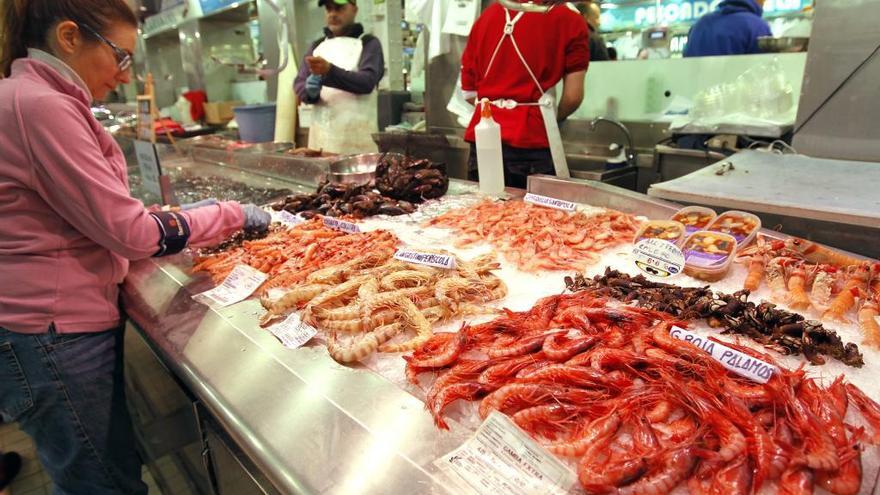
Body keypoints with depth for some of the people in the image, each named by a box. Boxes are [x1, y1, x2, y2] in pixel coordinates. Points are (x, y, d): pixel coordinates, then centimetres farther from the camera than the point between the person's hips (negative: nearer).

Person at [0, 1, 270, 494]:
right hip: (55, 338, -10)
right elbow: (130, 231, -20)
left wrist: (176, 218, 7)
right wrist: (230, 214, -9)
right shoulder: (40, 106, -19)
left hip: (57, 327, 10)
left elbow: (96, 213, 16)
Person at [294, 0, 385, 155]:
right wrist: (311, 92, -13)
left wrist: (330, 71, -24)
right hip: (321, 134, 4)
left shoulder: (368, 43, 5)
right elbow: (299, 84, 10)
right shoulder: (317, 46, 18)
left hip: (357, 134, -4)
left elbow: (368, 81, -11)